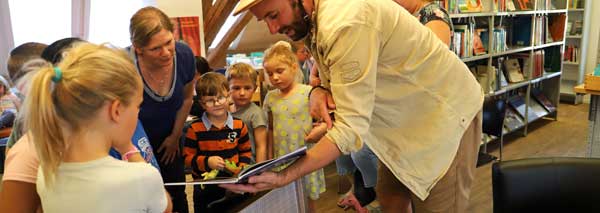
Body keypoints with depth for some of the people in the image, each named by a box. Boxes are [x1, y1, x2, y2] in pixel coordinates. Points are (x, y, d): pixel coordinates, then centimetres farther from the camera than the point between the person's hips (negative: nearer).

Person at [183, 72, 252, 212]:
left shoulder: (239, 125, -4)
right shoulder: (195, 129, -11)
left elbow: (246, 151, 6)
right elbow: (187, 157, -8)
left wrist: (242, 167, -11)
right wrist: (207, 162, -23)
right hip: (205, 188, -2)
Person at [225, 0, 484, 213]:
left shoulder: (346, 22, -32)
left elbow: (351, 127, -33)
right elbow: (334, 81, 7)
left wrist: (284, 176, -35)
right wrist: (319, 91, -17)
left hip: (445, 112, -8)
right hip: (403, 116, 8)